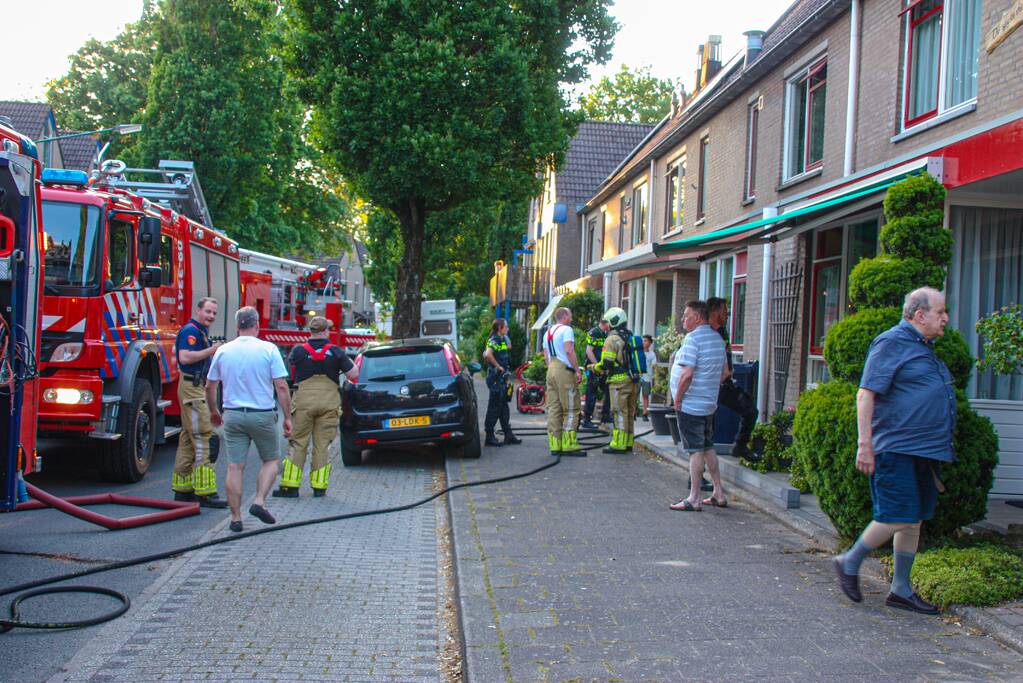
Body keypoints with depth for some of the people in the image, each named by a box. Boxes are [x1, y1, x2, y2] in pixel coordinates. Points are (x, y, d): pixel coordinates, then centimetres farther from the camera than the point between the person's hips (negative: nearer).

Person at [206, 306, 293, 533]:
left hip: (233, 415, 3)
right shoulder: (269, 350, -7)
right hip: (262, 415, -3)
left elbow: (210, 386, 11)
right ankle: (259, 501, -2)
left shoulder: (223, 351, 3)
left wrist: (213, 411, 26)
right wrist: (287, 417, -2)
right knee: (271, 460, 15)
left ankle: (236, 518, 5)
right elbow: (281, 387, -10)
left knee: (235, 467, 5)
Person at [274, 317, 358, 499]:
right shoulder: (336, 352, -3)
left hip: (303, 402, 0)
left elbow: (291, 363, 19)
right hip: (329, 401, 0)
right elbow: (353, 375, -3)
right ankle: (319, 487, 8)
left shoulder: (299, 351, -2)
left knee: (297, 444, 6)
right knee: (322, 445, 7)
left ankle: (290, 485, 4)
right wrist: (351, 362, 17)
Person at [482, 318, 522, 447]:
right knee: (494, 407, -4)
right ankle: (489, 436, 2)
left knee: (503, 407, 13)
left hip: (502, 378, 9)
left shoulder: (503, 340, 13)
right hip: (495, 378, -9)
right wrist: (498, 366, -23)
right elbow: (488, 354, -31)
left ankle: (508, 435, 19)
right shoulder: (494, 340, -14)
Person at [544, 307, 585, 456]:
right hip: (565, 371, -8)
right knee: (571, 409, -5)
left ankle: (554, 444, 7)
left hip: (551, 371, 8)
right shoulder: (566, 330, -6)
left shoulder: (548, 332, 19)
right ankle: (569, 445, -7)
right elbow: (569, 351, -17)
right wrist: (578, 371, -16)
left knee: (553, 409, 7)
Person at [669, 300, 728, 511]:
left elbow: (687, 374, -23)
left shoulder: (692, 339, -16)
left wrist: (677, 399, -12)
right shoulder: (717, 338, 10)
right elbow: (724, 371, 18)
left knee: (696, 450, -4)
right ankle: (719, 494, 22)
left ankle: (694, 499, 1)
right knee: (708, 448, 17)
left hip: (691, 405, -8)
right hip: (710, 403, 8)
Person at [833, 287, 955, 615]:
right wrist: (865, 445, -21)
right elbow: (866, 394, -16)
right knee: (897, 519, -9)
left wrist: (938, 450, 25)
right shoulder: (892, 343, -11)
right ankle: (849, 563, 11)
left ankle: (901, 590, 19)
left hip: (924, 452, 9)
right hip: (896, 451, -9)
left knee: (913, 521, 11)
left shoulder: (924, 348, 18)